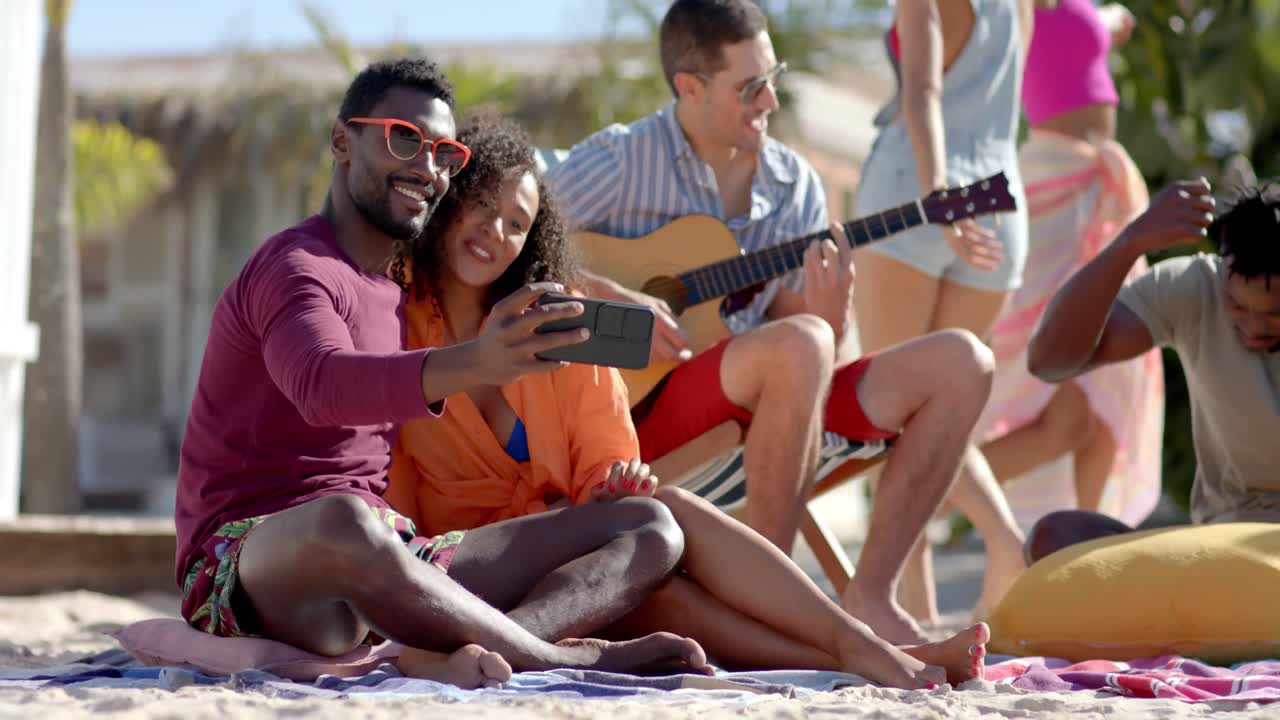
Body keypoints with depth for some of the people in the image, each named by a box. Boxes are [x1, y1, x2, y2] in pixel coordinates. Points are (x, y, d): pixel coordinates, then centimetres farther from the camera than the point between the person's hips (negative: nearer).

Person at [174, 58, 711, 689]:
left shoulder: (407, 287, 22)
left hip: (392, 560, 9)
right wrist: (473, 364, -49)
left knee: (649, 527, -3)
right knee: (341, 520, -46)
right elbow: (322, 385, -32)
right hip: (255, 560, -9)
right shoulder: (297, 269, -10)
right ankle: (563, 655, -31)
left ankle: (459, 653, -35)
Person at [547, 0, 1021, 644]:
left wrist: (831, 312, -14)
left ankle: (869, 597, -12)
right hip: (645, 410, -6)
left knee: (960, 362, -7)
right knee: (800, 347, -36)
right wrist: (608, 300, -23)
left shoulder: (796, 185, 10)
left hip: (771, 414, 7)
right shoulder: (622, 163, -6)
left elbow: (837, 359, 10)